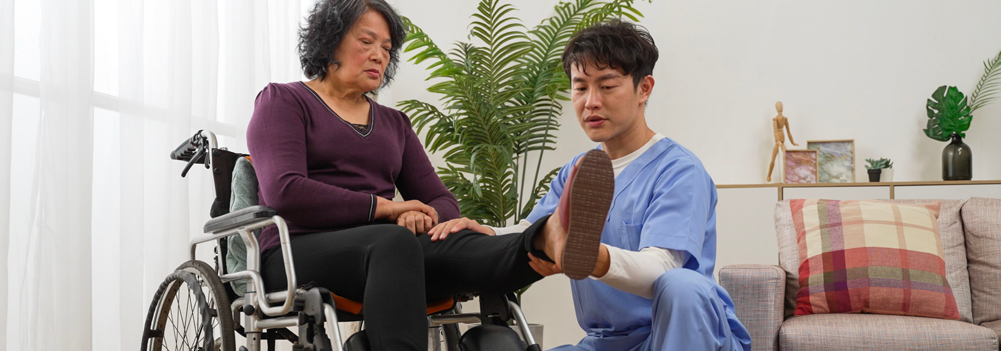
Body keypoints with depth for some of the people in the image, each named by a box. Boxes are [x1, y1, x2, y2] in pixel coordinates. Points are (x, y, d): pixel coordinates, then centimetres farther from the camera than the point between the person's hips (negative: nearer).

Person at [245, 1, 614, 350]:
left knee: (460, 245, -31)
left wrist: (424, 216, -8)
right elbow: (283, 191, -9)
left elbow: (443, 202, 18)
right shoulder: (283, 101, 9)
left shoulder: (394, 123, 25)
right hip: (300, 252, -4)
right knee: (396, 241, -38)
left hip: (383, 251, 4)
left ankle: (549, 240, -62)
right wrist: (386, 207, -8)